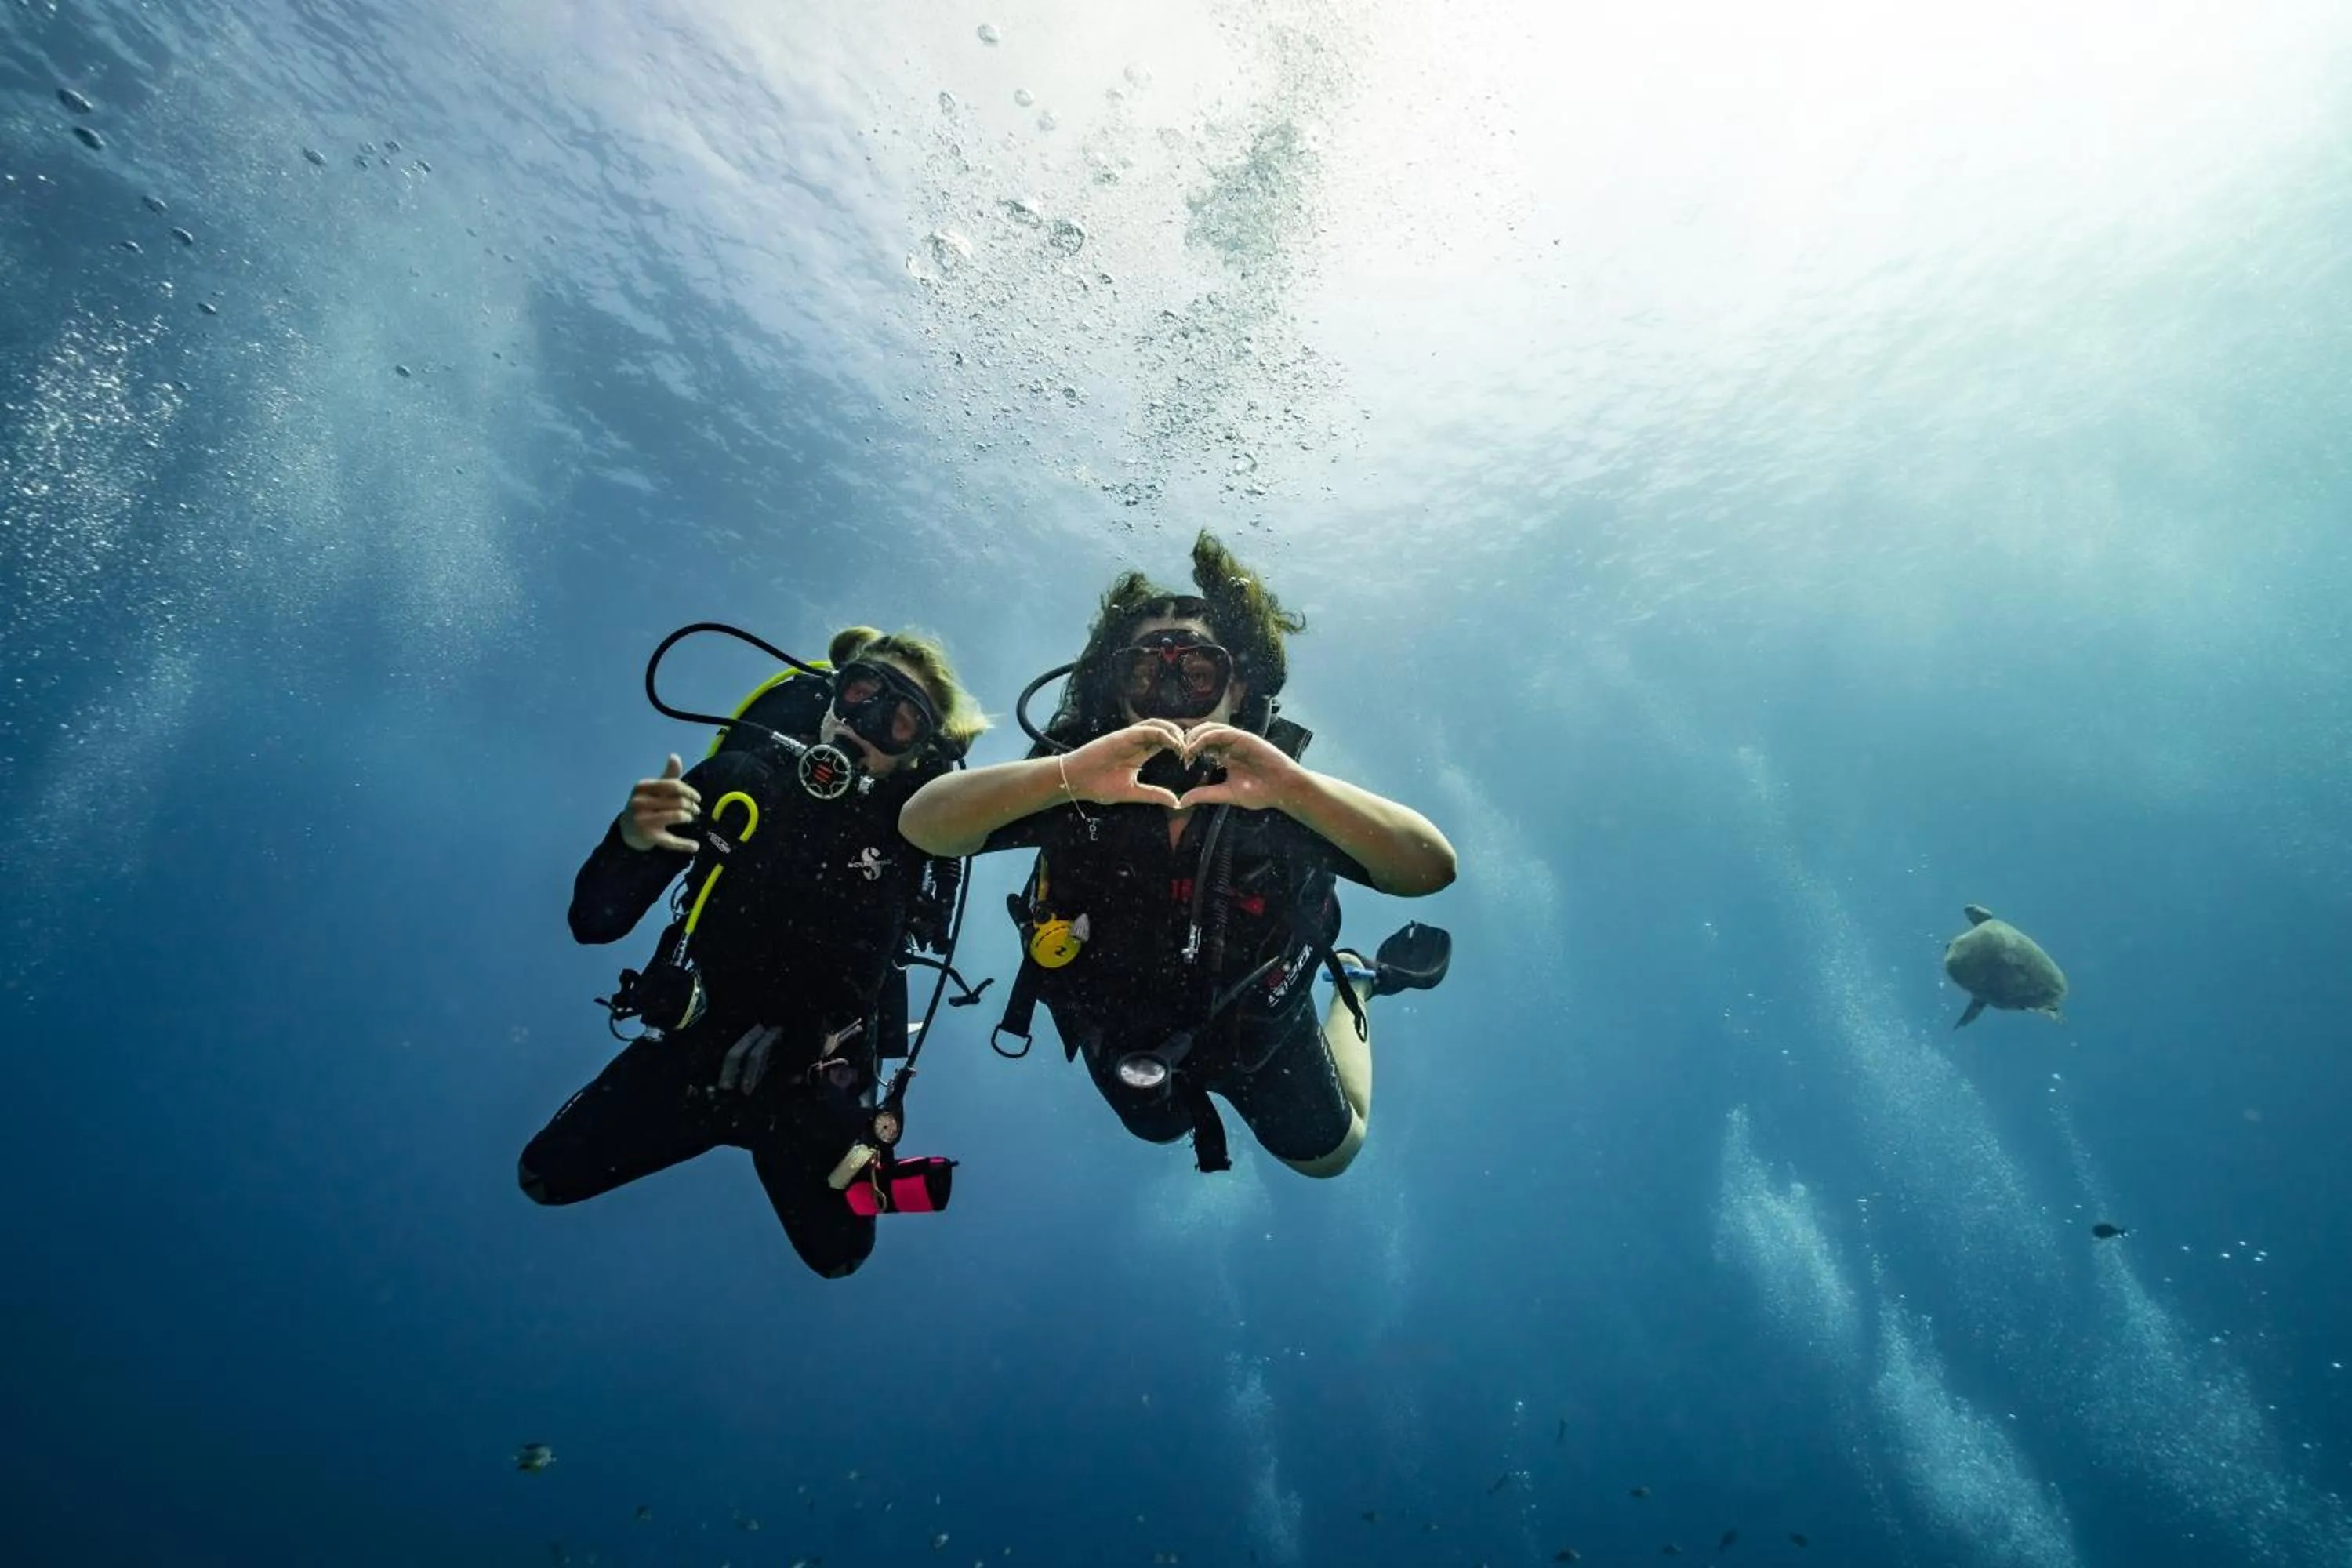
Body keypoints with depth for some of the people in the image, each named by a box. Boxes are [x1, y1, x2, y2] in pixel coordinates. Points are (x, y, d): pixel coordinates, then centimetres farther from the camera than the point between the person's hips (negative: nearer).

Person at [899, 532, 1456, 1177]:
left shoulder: (1285, 792, -32)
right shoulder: (1070, 786, -30)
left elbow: (1431, 868, -43)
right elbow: (921, 824, -43)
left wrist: (1295, 788, -61)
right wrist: (1065, 773, -60)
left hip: (1255, 1033, -1)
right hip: (1122, 1034, 2)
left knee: (1327, 1152, 27)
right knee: (1160, 1127, 33)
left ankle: (1354, 982, 42)